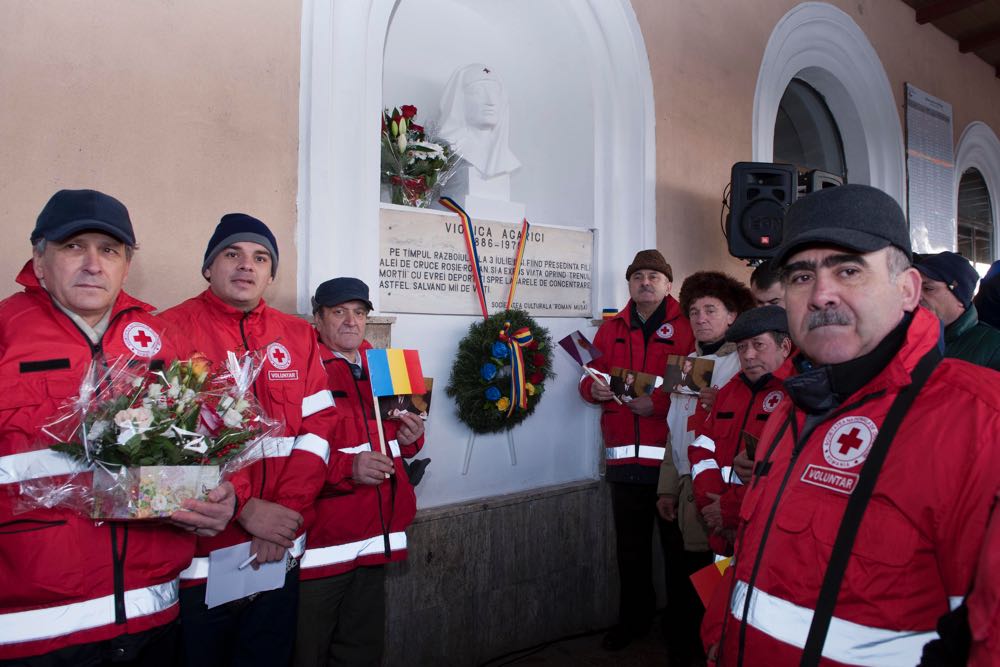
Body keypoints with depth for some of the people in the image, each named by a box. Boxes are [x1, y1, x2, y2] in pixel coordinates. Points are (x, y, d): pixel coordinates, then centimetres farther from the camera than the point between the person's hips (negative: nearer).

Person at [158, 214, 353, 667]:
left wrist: (287, 511, -10)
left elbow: (318, 426, 1)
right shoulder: (173, 329, -5)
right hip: (199, 555, -3)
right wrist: (245, 507, -19)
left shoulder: (298, 336, 6)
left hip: (280, 554, 4)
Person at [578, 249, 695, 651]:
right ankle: (634, 618, 30)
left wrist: (657, 402, -19)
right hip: (624, 457, 4)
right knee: (630, 545, 13)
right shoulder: (611, 329, 13)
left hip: (672, 455, -3)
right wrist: (594, 388, -8)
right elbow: (589, 381, 13)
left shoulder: (687, 327, 0)